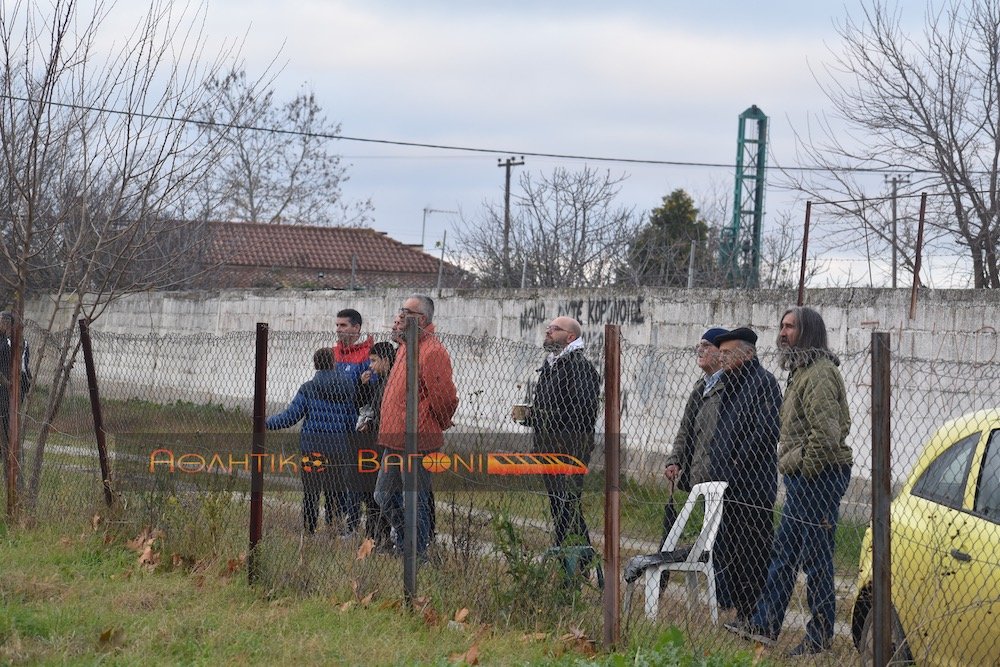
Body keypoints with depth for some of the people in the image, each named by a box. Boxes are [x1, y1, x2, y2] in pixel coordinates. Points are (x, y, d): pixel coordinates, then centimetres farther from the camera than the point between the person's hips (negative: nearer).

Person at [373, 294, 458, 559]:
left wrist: (439, 425, -1)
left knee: (415, 502, -2)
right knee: (385, 495, 17)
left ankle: (417, 555, 6)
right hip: (395, 440, 10)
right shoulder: (406, 346, 15)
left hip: (417, 441, -10)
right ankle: (402, 544, 29)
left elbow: (445, 398, -17)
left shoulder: (431, 351, -17)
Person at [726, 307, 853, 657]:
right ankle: (764, 624, 19)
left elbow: (827, 433, -25)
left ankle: (820, 637, 2)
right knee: (782, 553, 13)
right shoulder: (802, 371, 18)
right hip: (801, 477, 11)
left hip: (818, 476, -11)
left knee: (816, 557, -4)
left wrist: (803, 467, -17)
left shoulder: (820, 374, -17)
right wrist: (789, 462, 19)